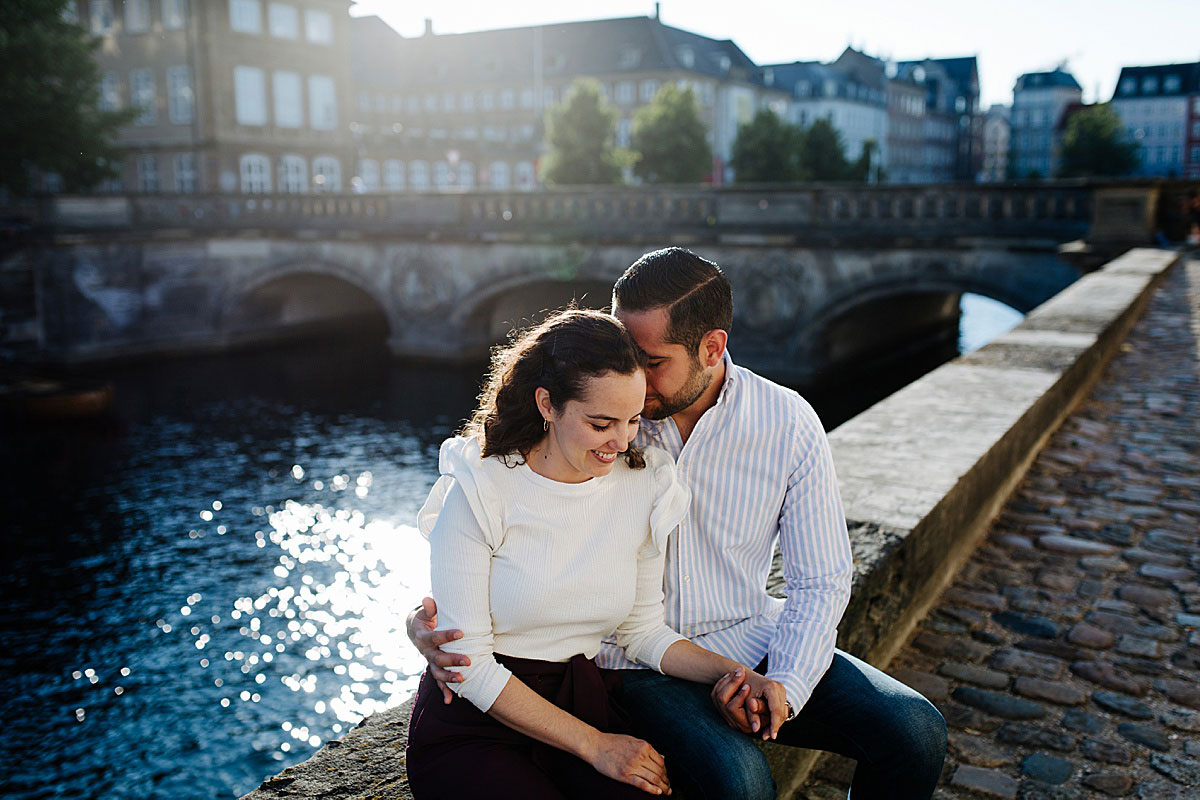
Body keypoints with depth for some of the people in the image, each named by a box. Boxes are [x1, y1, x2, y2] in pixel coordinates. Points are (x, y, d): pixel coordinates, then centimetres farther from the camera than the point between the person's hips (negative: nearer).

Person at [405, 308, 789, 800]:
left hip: (583, 701, 3)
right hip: (474, 727, -3)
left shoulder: (644, 485, -1)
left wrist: (732, 672, -8)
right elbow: (467, 661, -14)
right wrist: (592, 745, -16)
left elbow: (641, 630, 9)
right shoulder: (478, 492, -16)